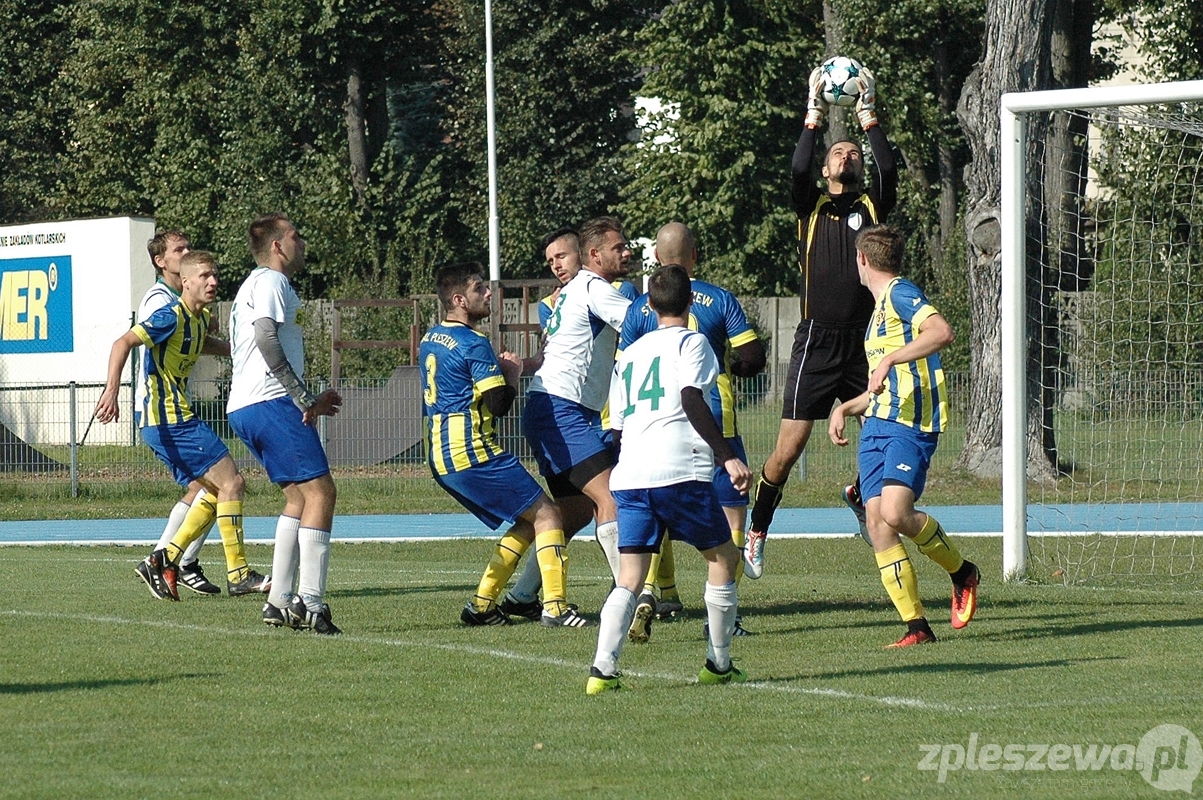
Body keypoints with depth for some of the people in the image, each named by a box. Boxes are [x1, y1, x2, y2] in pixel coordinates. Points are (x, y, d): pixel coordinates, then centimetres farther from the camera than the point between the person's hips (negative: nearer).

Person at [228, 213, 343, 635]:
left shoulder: (258, 284, 29)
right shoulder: (271, 281, -4)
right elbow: (266, 337, -19)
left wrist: (308, 402, 26)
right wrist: (304, 398, -19)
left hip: (244, 408, 11)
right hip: (270, 404, -10)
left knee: (299, 496, 14)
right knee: (320, 490, -12)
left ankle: (280, 601, 9)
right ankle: (310, 604, -18)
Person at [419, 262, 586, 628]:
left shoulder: (430, 340, 16)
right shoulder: (474, 344, -13)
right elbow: (500, 403, -16)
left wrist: (497, 367, 19)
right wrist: (513, 372, 3)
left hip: (442, 457, 9)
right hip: (473, 453, -9)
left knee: (527, 522, 17)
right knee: (546, 514, -5)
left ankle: (482, 604, 12)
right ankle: (554, 606, -14)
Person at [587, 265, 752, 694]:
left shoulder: (629, 354, 23)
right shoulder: (690, 342, 5)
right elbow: (692, 400, -12)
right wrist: (728, 457, -15)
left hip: (629, 477, 5)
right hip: (680, 472, -5)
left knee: (629, 578, 1)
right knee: (723, 558, 12)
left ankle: (603, 667, -17)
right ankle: (719, 665, 14)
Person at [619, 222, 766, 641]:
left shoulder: (639, 308, 3)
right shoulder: (721, 300, -2)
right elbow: (752, 359, -3)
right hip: (713, 420, -2)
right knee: (731, 510, 6)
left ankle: (650, 591, -9)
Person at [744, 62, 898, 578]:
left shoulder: (872, 207, 11)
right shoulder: (812, 207, 7)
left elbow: (888, 169, -6)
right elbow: (798, 169, -11)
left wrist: (868, 116, -4)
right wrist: (814, 115, -9)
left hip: (864, 342, 2)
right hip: (816, 342, -2)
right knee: (790, 447, -5)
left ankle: (859, 495, 28)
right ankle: (756, 531, 9)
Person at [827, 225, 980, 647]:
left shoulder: (901, 293, -4)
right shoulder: (880, 308, 25)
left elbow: (942, 332, -25)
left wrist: (890, 359, -28)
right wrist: (845, 408, 23)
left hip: (910, 424, -9)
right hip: (877, 424, 9)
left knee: (895, 513, -24)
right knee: (876, 522, -4)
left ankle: (962, 572, 1)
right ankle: (917, 625, -3)